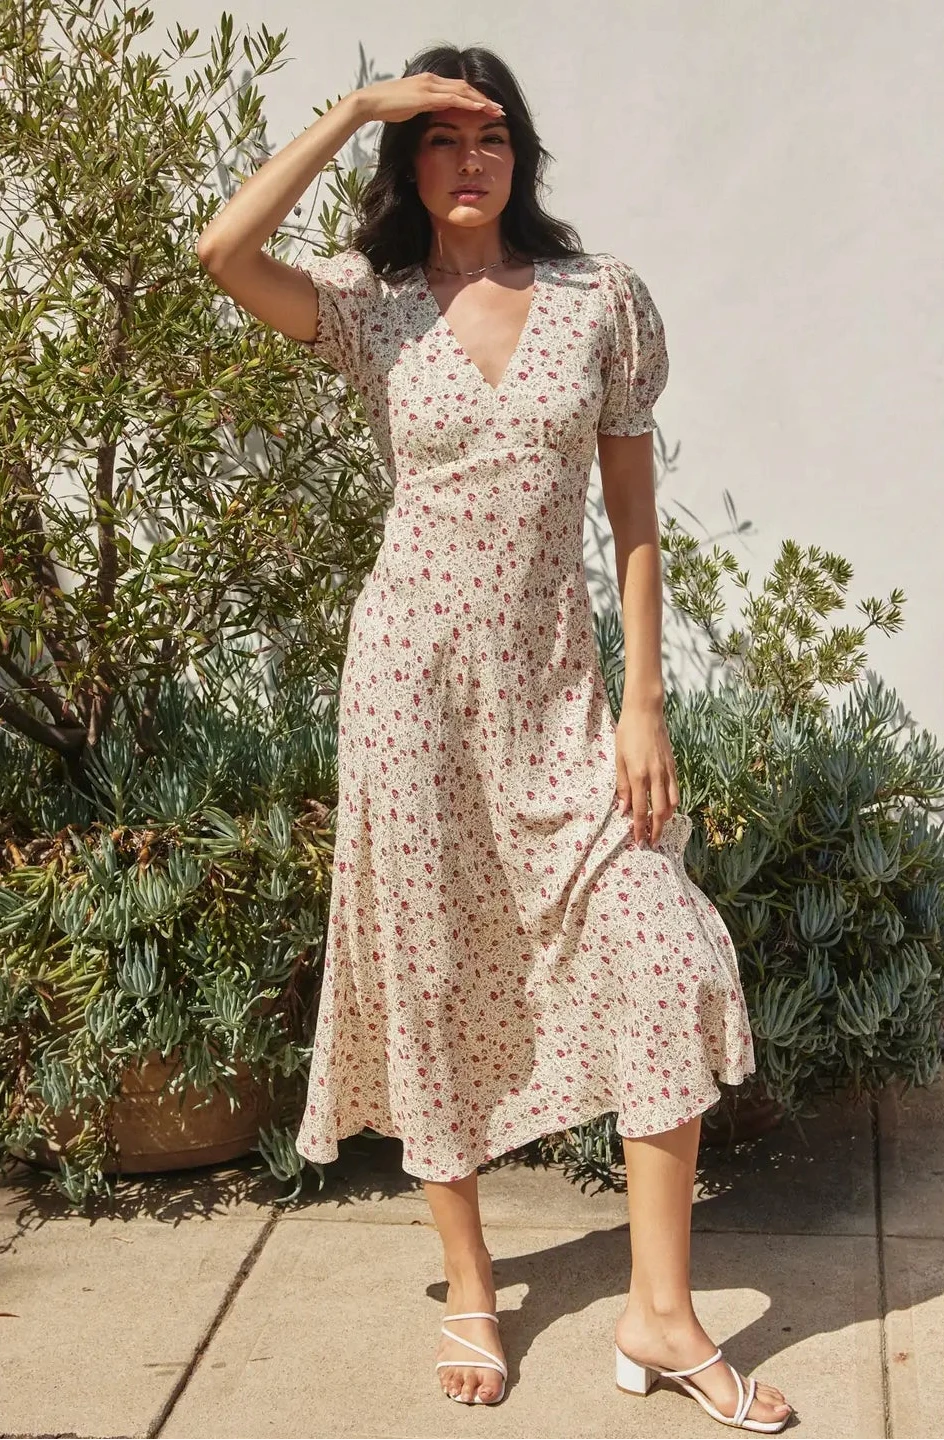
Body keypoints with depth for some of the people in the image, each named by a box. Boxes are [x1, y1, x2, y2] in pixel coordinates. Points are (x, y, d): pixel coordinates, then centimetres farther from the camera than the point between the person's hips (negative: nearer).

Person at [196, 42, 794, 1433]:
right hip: (414, 677, -1)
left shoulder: (604, 297, 3)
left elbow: (635, 516, 3)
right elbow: (223, 250, -19)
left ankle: (661, 1311, 6)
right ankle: (469, 1292, 24)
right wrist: (355, 107, -12)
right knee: (432, 978, 6)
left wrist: (645, 704, -3)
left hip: (559, 683, 1)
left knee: (666, 959, -8)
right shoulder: (373, 306, 2)